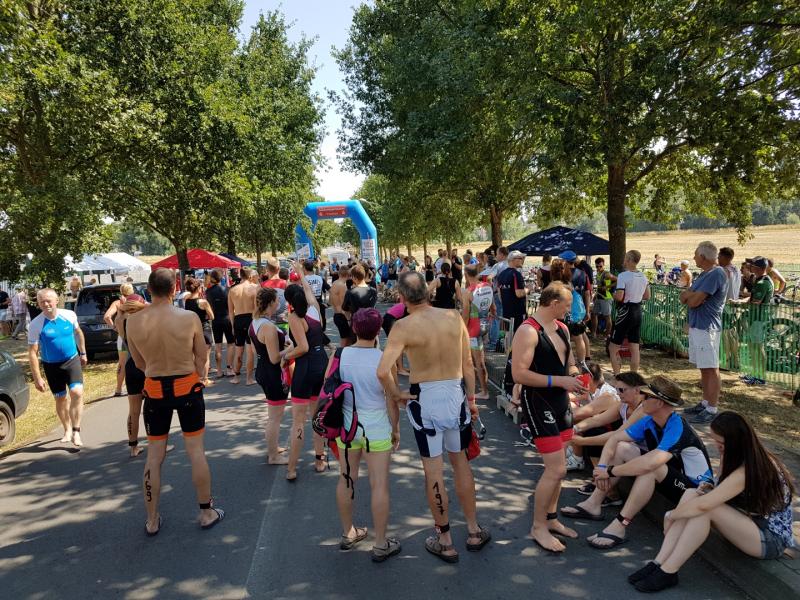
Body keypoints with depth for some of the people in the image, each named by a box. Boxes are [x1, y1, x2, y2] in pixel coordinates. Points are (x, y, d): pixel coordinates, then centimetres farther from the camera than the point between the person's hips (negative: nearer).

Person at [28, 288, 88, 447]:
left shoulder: (70, 315, -8)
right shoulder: (36, 324, -15)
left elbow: (78, 332, 13)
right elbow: (32, 352, -12)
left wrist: (83, 353, 18)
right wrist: (37, 378, -14)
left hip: (72, 360, 0)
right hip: (51, 366, 0)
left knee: (77, 393, -17)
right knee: (60, 399, 11)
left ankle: (76, 432, -8)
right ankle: (67, 430, 32)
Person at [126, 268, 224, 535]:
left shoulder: (133, 321, -8)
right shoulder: (189, 317, -14)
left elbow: (139, 363, 5)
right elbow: (202, 357, -3)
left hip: (155, 390, 2)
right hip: (187, 387, -2)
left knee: (154, 456, 13)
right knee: (196, 452, 10)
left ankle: (152, 520, 24)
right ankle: (207, 513, 22)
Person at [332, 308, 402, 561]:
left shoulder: (338, 356, -6)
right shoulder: (384, 360, -15)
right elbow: (391, 401, -10)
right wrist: (396, 430, 5)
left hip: (346, 427, 4)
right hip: (376, 430, -4)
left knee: (346, 480, 18)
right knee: (379, 485, 5)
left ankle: (348, 533, 34)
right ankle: (381, 545, 15)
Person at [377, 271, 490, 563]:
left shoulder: (403, 326, -15)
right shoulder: (454, 317, -4)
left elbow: (383, 371, -25)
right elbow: (467, 364, 2)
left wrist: (395, 394, -7)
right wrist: (471, 398, 13)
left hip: (424, 399, -3)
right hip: (455, 395, 4)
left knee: (433, 470, 10)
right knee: (460, 462, 21)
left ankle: (445, 541, 24)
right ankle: (474, 531, 33)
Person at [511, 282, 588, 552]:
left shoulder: (561, 328, 10)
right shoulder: (528, 331, -18)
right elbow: (519, 374, -24)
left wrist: (575, 377, 1)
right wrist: (559, 380, -24)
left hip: (560, 401, 9)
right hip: (538, 402, -9)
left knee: (557, 466, 16)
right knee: (556, 469, -8)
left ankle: (551, 519, 33)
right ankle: (538, 526, 10)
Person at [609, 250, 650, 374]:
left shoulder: (623, 276, -15)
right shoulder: (643, 276, 6)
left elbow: (619, 297, -23)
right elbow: (647, 296, 14)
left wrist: (613, 294, -3)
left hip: (625, 311, -7)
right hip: (638, 311, 7)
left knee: (613, 348, 3)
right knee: (635, 348, 10)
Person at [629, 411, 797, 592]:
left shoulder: (748, 471, -29)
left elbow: (703, 505, -32)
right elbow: (723, 491, 9)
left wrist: (670, 515, -17)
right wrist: (709, 489, -13)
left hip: (771, 539, -9)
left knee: (702, 506, -30)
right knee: (691, 494, -14)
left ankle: (667, 573, -22)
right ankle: (659, 563, -18)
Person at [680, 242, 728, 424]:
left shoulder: (716, 274, -16)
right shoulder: (704, 274, 17)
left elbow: (694, 301, -21)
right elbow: (684, 296, 13)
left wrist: (689, 295, 0)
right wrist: (691, 295, -9)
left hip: (706, 328, -10)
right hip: (696, 326, 10)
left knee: (711, 369, -5)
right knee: (704, 368, 16)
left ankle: (712, 410, -2)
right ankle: (705, 403, 25)